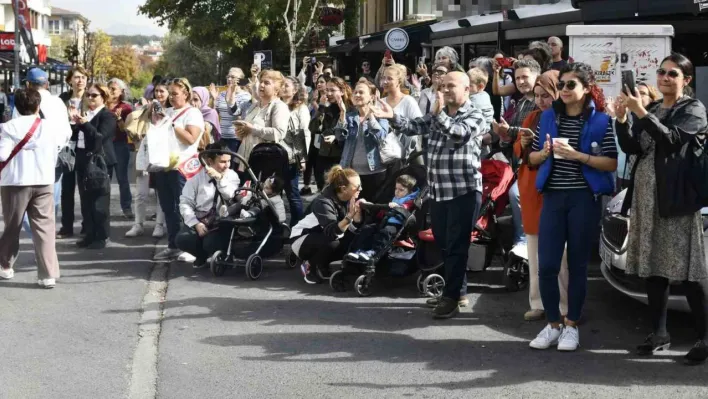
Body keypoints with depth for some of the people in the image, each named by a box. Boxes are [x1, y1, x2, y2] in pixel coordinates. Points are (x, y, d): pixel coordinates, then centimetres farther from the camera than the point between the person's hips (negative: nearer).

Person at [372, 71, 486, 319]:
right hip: (439, 192, 7)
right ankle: (457, 292, 25)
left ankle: (452, 297, -1)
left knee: (456, 246, -5)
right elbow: (414, 127, 6)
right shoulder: (437, 114, 16)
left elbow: (459, 133, -22)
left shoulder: (475, 116, -4)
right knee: (444, 244, 14)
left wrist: (439, 114, -24)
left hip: (464, 191, -7)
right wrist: (393, 117, -10)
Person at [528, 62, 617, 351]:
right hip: (553, 197, 3)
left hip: (585, 199, -3)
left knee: (577, 264, 5)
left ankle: (572, 326, 16)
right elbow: (532, 158, 13)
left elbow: (612, 164, -7)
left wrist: (577, 155, -17)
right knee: (546, 265, -1)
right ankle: (553, 324, 13)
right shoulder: (548, 117, 9)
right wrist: (545, 152, -9)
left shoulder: (601, 121, -2)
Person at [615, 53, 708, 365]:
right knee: (652, 267, 9)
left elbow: (671, 140, -17)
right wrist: (621, 119, -8)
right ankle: (659, 333, 16)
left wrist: (640, 113, -23)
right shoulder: (650, 110, 16)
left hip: (677, 196, -7)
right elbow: (631, 148, 7)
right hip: (646, 195, 7)